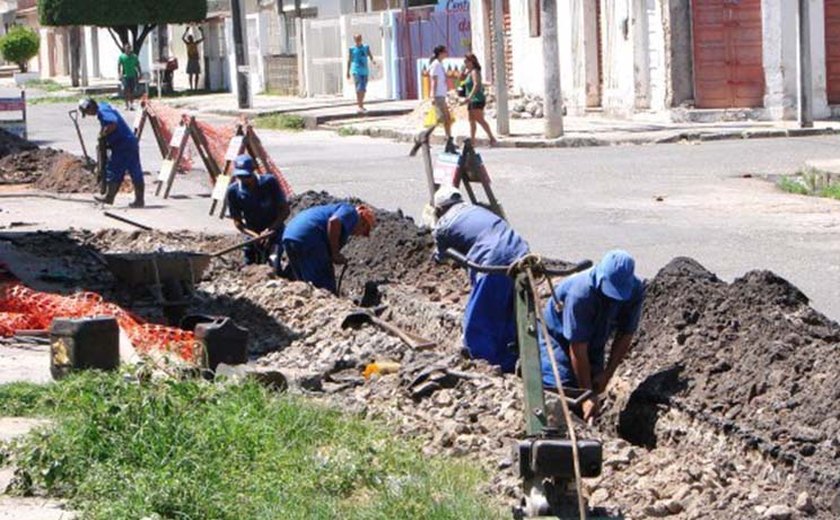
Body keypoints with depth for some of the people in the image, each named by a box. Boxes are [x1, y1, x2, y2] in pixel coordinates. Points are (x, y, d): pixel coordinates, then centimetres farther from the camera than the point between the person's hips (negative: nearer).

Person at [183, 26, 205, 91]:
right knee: (191, 75, -5)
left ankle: (196, 87, 6)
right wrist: (186, 31, -20)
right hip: (190, 61, -4)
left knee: (197, 75, 2)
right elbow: (182, 38, -14)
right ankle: (191, 87, -5)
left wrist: (202, 31, 3)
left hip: (196, 61, 4)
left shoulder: (196, 43, 10)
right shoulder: (187, 44, 1)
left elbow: (203, 38, 14)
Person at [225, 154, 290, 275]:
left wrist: (269, 230, -22)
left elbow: (285, 210, -12)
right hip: (253, 234, 3)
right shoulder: (233, 191, -14)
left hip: (274, 230, -3)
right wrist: (255, 235, -23)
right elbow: (237, 222, -6)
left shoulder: (269, 182, -20)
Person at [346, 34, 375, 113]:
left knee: (363, 89, 11)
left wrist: (372, 61, -21)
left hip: (365, 71, 4)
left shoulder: (366, 48, 7)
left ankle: (361, 105, 25)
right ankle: (360, 107, -17)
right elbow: (349, 60, 6)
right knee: (359, 89, -14)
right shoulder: (352, 49, 1)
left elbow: (370, 56, 2)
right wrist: (348, 72, 7)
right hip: (356, 71, -4)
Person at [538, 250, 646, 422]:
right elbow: (577, 349, -33)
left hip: (595, 342, 5)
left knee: (594, 387, 0)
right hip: (558, 336, -5)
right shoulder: (581, 293, -38)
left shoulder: (636, 291, -23)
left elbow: (625, 336, -10)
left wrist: (607, 374, -12)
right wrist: (587, 396, -30)